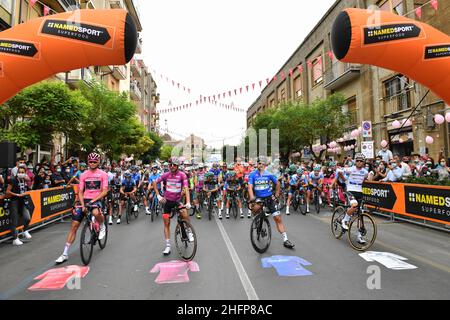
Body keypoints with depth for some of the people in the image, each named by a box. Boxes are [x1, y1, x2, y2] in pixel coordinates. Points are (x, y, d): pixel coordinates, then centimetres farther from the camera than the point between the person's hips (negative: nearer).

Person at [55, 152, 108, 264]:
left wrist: (93, 200, -21)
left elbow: (105, 191, -9)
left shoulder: (103, 174, -2)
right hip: (85, 200, 4)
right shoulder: (83, 175, 7)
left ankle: (102, 227, -3)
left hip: (97, 200, -3)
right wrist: (82, 204, -10)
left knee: (96, 213, -38)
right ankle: (65, 253, 11)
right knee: (74, 225, -1)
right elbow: (80, 191, 5)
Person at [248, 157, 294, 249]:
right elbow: (250, 186, -17)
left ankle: (285, 240, 8)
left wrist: (277, 194, 7)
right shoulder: (253, 175, -7)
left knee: (278, 218, -2)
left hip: (269, 197, 1)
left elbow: (277, 183, 12)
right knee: (256, 208, -35)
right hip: (258, 197, -1)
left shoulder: (269, 174, -3)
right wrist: (252, 197, -33)